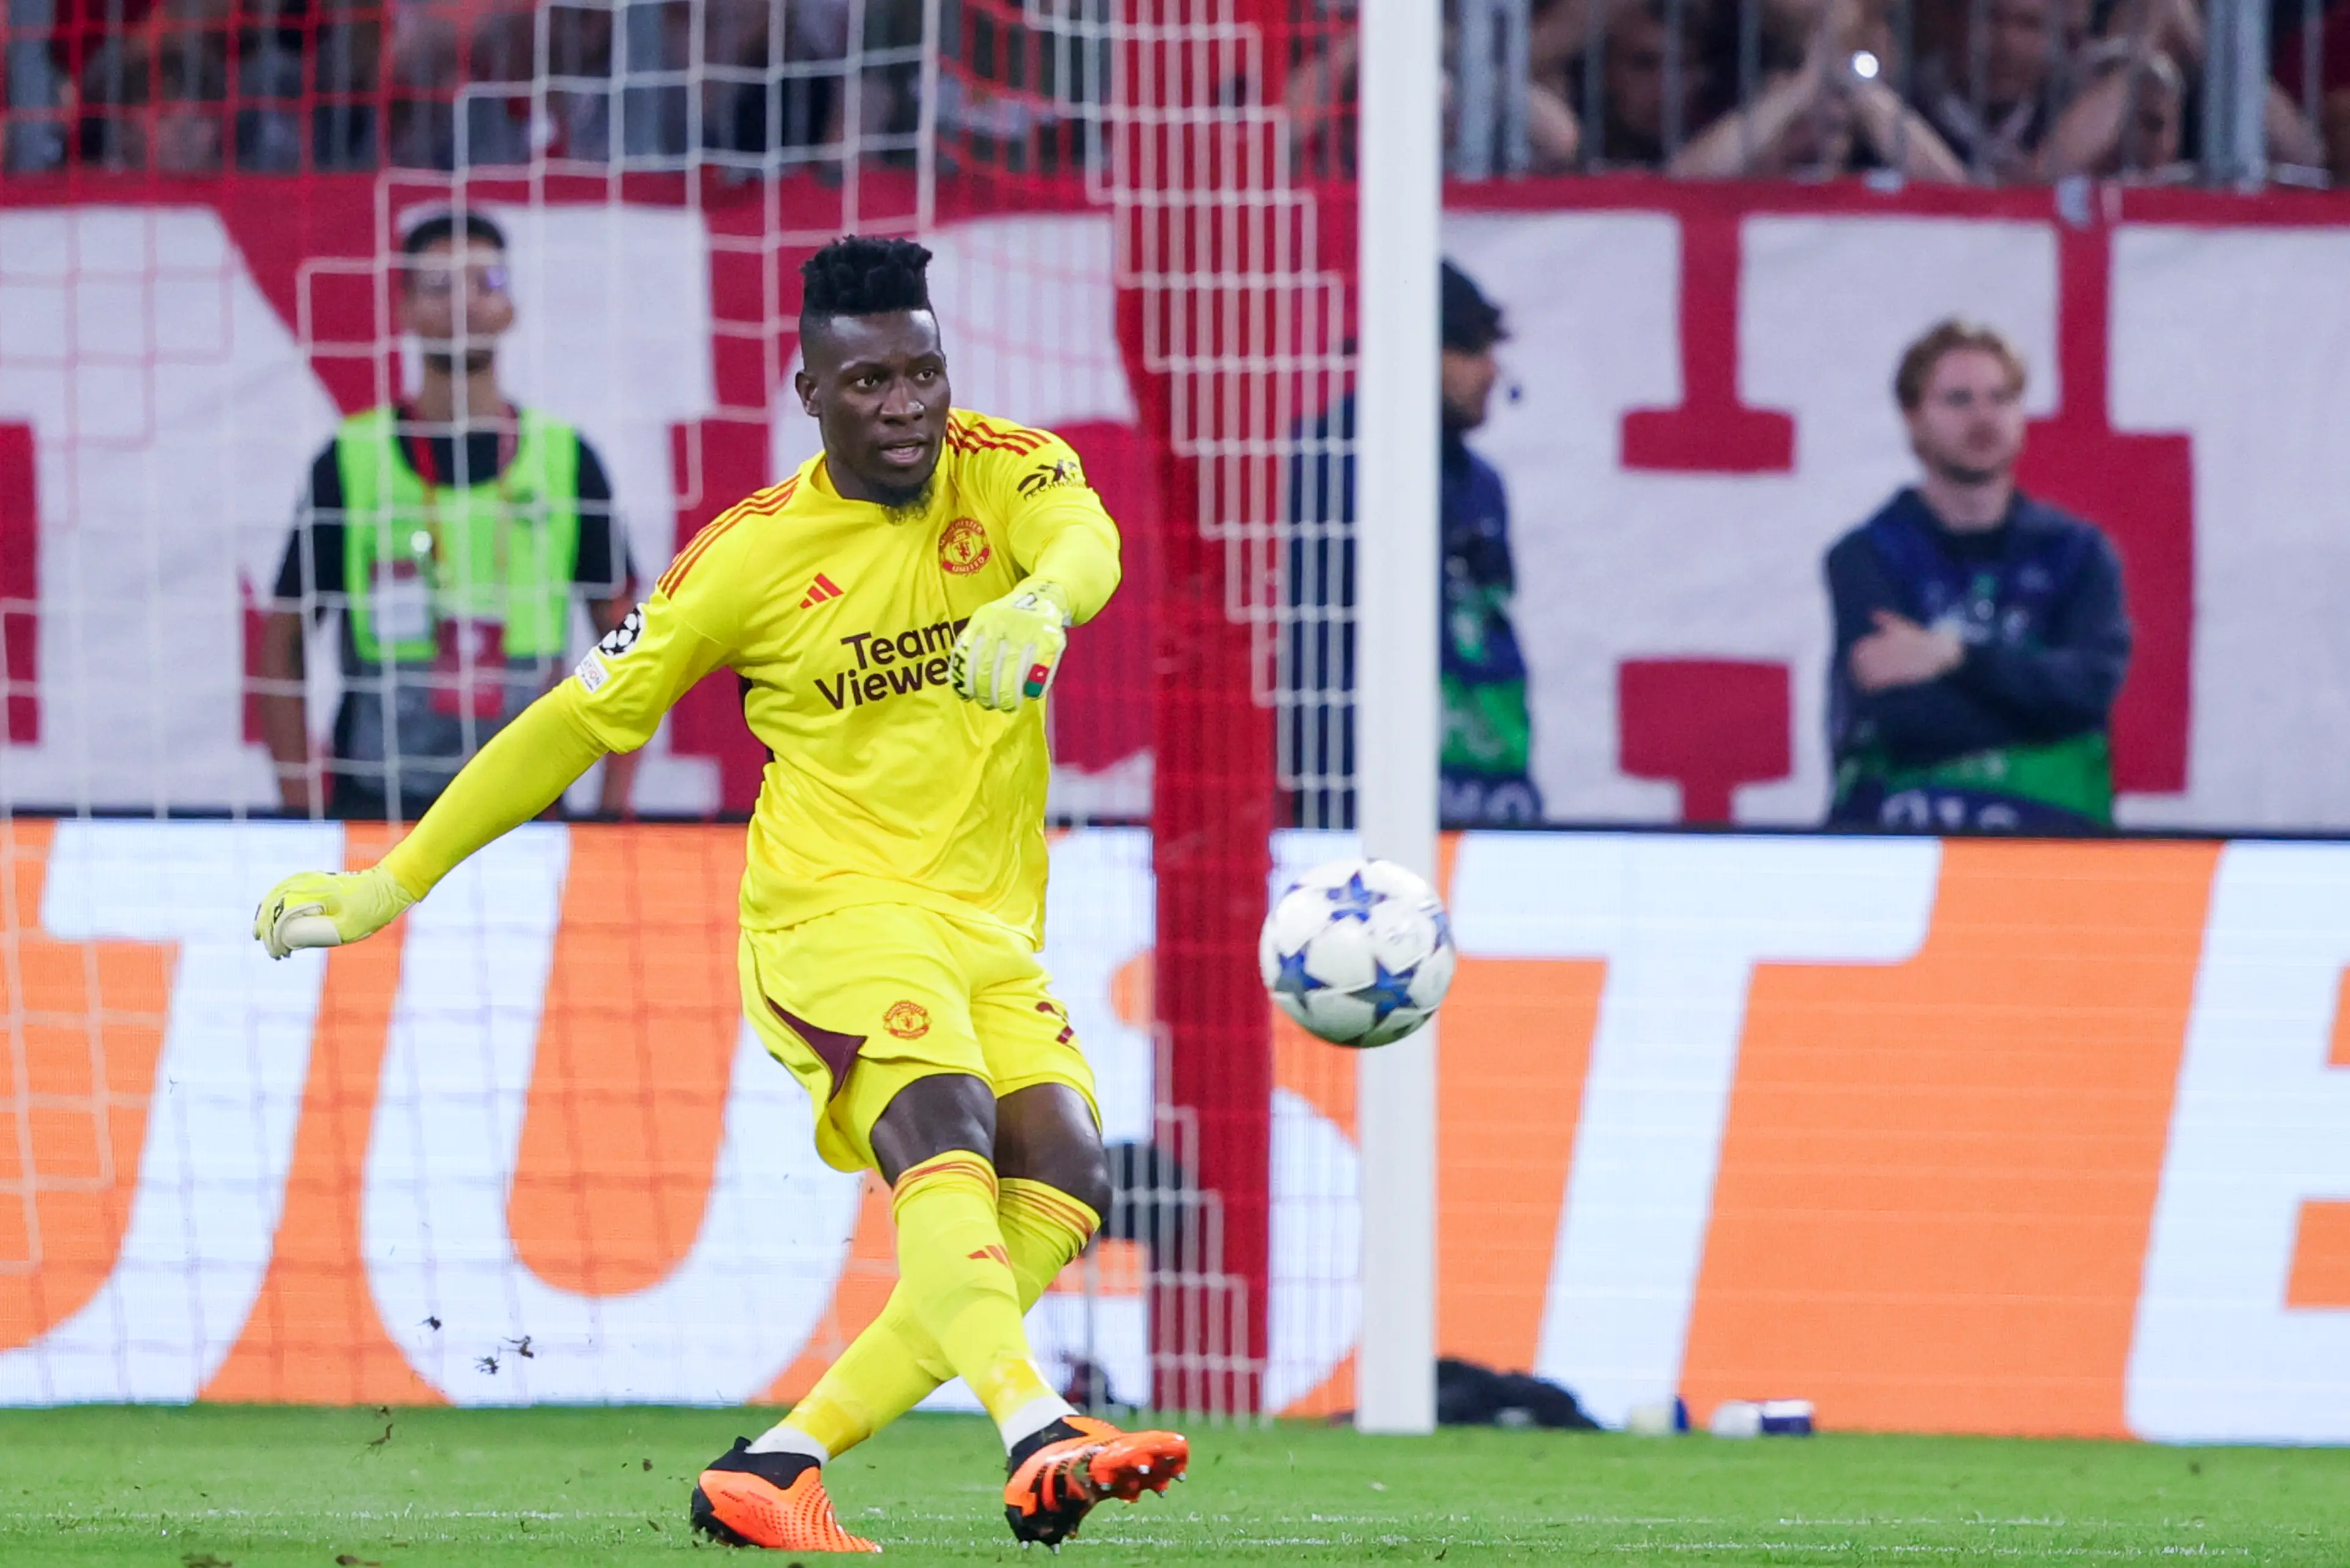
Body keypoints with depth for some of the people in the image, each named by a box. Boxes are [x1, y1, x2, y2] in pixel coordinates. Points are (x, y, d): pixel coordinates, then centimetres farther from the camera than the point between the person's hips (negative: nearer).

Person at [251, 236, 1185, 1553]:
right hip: (836, 907, -4)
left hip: (994, 934, 4)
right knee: (945, 1132, -31)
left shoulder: (1005, 469, 2)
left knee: (1066, 1177, -17)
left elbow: (1087, 540, -21)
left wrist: (1037, 603, -47)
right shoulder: (752, 557, -3)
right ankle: (1037, 1442, -52)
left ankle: (779, 1466, -15)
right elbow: (584, 718, 5)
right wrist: (390, 887, 7)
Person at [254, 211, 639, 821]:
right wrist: (301, 808, -4)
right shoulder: (351, 461, 3)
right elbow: (282, 640, 6)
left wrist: (615, 808, 2)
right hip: (376, 804, -1)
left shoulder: (564, 460, 7)